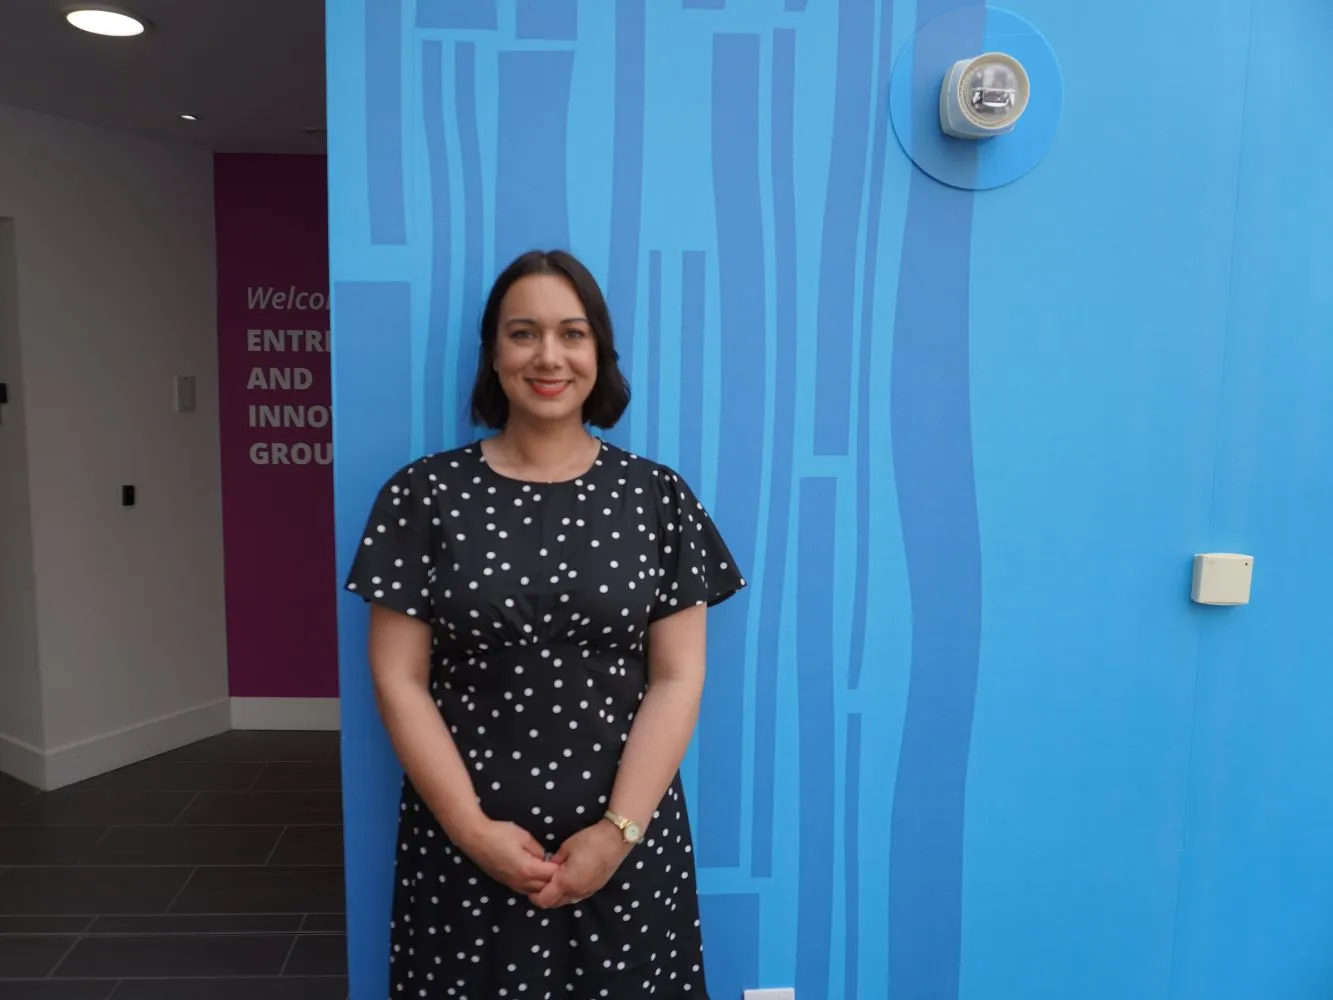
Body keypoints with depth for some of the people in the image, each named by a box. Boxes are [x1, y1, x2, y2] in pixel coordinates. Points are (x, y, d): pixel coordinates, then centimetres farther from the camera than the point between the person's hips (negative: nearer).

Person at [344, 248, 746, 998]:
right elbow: (399, 680, -3)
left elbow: (678, 680, -4)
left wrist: (617, 832, -11)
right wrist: (470, 826, -10)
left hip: (626, 842, 1)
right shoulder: (423, 495, -4)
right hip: (465, 847, 0)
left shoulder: (658, 497, -2)